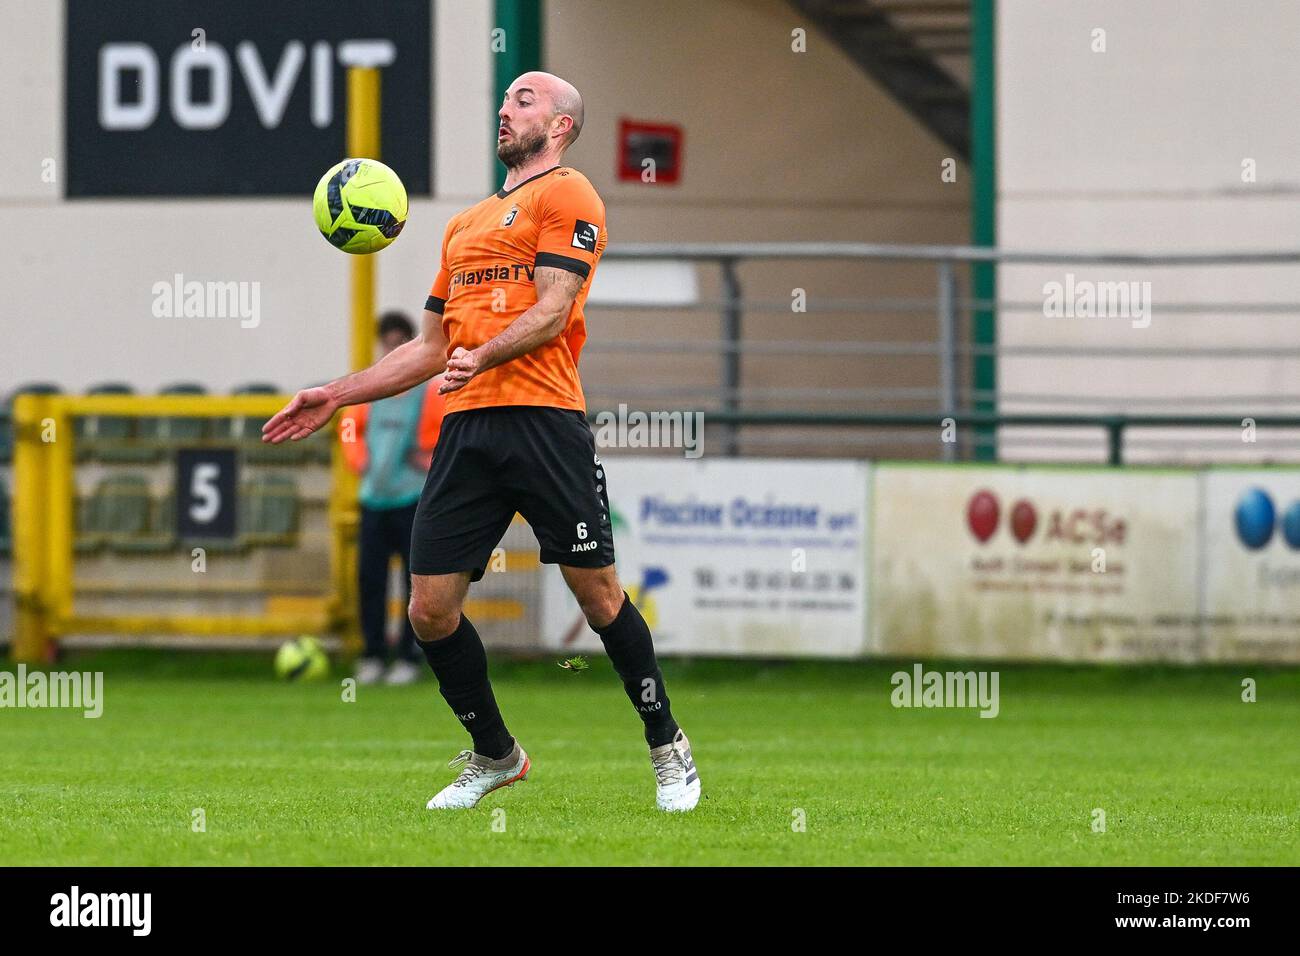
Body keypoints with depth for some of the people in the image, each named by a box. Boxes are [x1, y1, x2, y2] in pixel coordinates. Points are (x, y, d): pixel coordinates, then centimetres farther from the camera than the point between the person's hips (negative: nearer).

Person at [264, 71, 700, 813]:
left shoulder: (567, 195, 2)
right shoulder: (466, 224, 26)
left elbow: (553, 311, -11)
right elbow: (433, 348, 29)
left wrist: (484, 357, -27)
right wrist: (338, 395, 23)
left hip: (542, 417, -7)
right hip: (466, 426, 7)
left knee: (597, 595, -4)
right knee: (430, 610, 0)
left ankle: (669, 750, 13)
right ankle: (494, 757, 19)